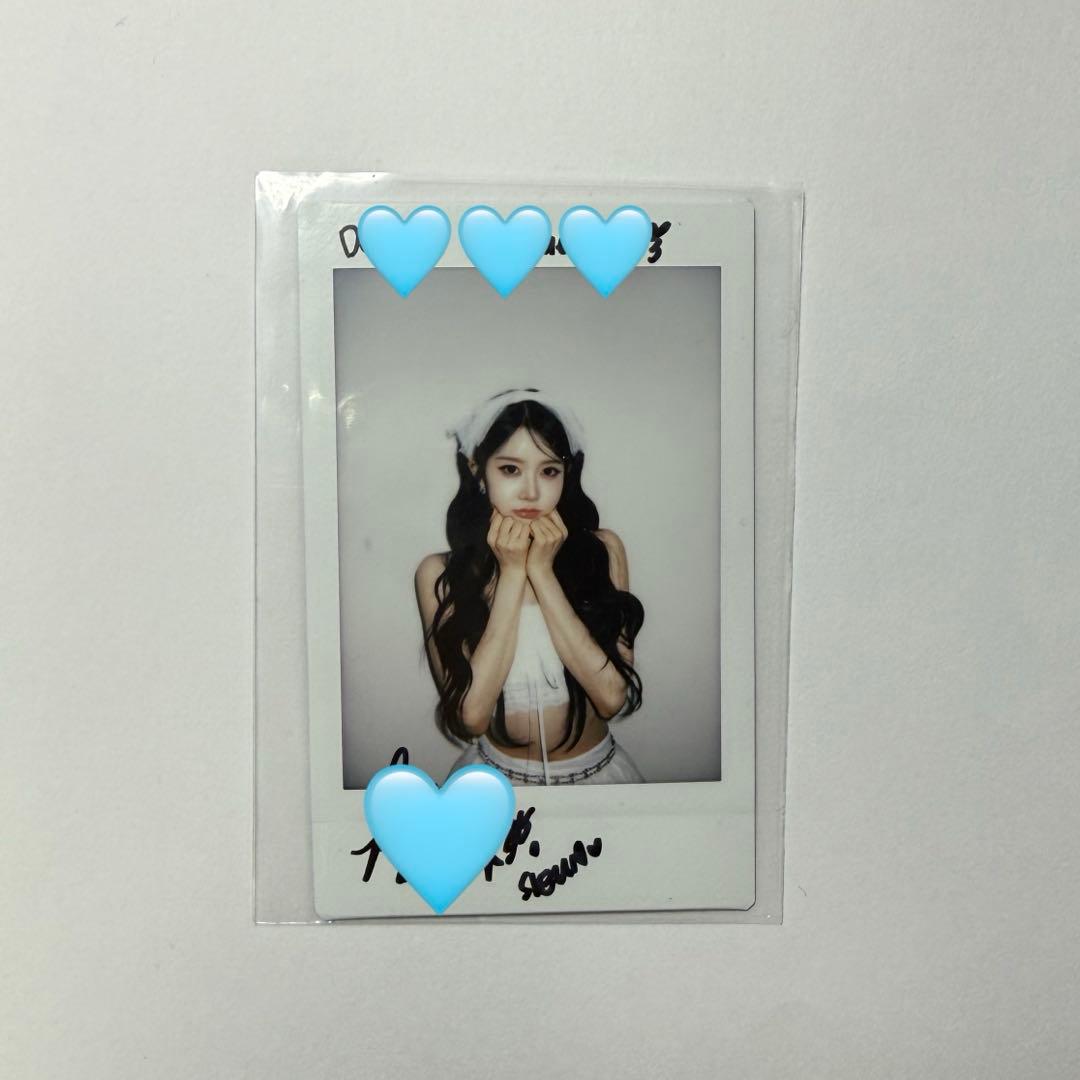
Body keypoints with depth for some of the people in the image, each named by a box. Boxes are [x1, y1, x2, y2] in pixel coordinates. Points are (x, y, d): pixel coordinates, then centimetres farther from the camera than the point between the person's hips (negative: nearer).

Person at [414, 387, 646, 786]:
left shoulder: (602, 550, -5)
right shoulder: (440, 573, -6)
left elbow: (613, 696, -13)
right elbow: (471, 715, -15)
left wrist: (542, 571, -15)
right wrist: (512, 573, -16)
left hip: (597, 769, 1)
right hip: (497, 772, -1)